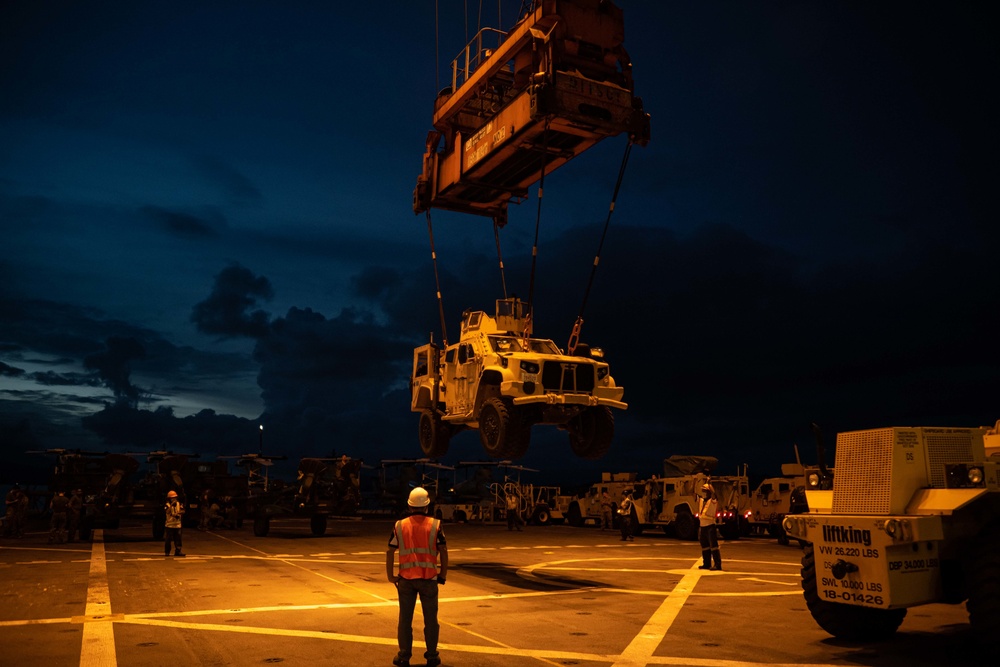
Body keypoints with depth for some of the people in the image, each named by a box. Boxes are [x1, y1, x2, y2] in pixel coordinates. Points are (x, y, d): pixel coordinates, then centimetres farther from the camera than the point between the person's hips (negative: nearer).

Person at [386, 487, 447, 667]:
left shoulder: (399, 525, 1)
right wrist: (443, 574, 5)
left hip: (406, 578, 1)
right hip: (429, 578, -1)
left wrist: (390, 575, 9)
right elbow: (443, 552, -6)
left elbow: (390, 552, 0)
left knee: (405, 618, 11)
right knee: (430, 619, 10)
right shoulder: (435, 525, -4)